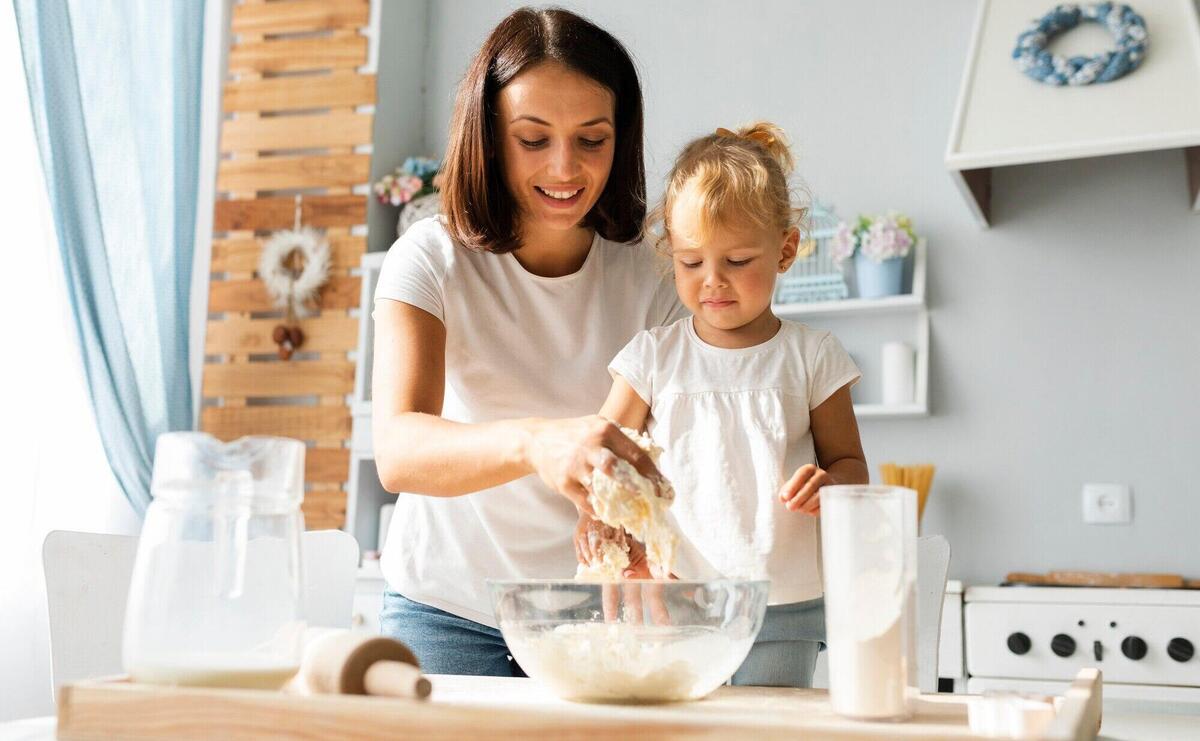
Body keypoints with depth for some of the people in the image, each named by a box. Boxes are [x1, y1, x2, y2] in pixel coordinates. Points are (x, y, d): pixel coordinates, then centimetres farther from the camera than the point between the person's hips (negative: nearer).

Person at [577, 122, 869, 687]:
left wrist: (829, 482, -15)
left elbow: (849, 461, 9)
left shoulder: (811, 356, 2)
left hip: (784, 606, 0)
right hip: (672, 598, 1)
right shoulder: (654, 355, 3)